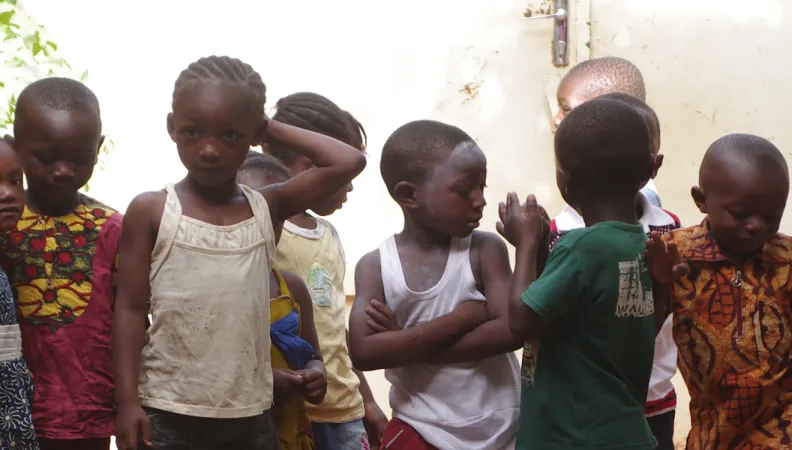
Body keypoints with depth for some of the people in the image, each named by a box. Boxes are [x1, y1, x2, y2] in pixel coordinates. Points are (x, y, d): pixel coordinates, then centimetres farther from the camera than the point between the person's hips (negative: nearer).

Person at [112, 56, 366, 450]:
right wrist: (127, 400, -9)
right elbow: (130, 309, -3)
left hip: (249, 418, 3)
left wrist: (276, 130, 3)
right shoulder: (150, 211, -3)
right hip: (168, 416, -3)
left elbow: (348, 163, -2)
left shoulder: (267, 209, 5)